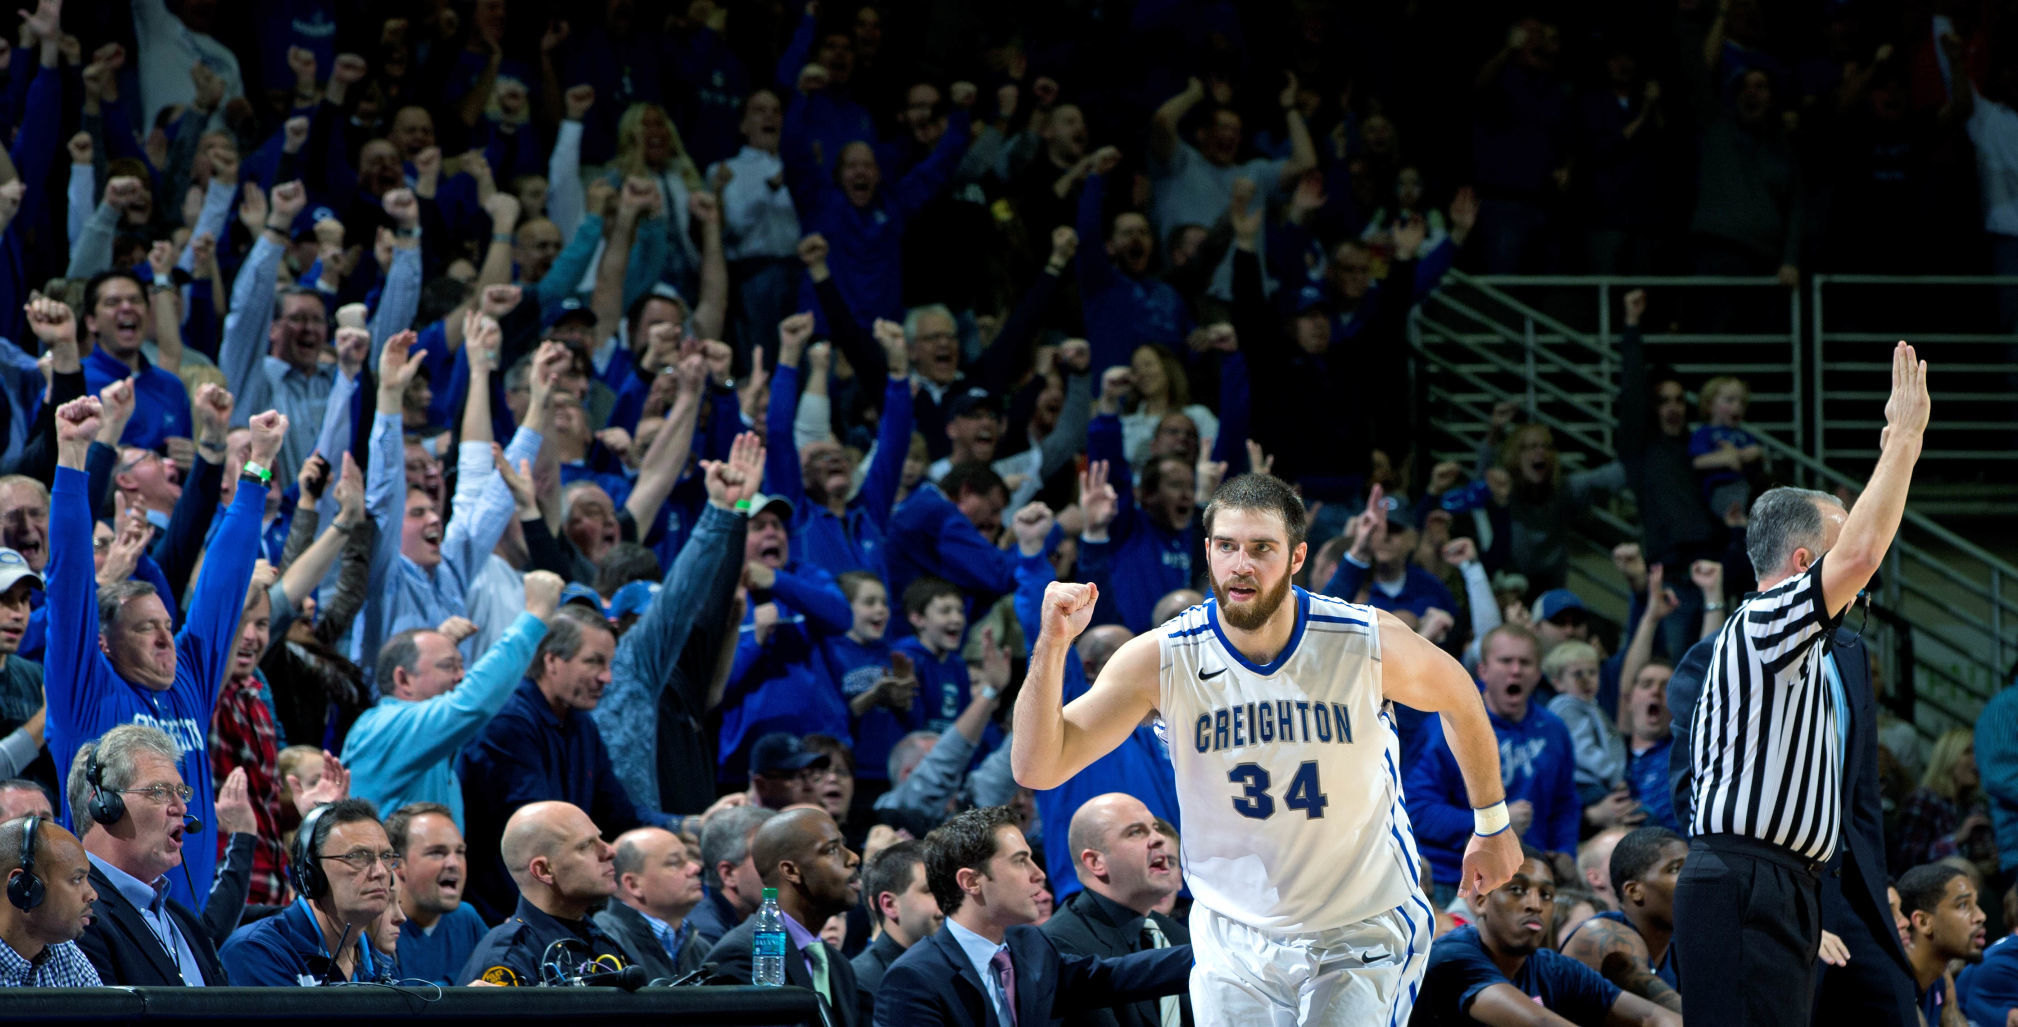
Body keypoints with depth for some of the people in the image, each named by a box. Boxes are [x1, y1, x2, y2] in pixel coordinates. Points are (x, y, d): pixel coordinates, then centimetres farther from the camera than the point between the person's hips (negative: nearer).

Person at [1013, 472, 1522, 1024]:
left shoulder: (1369, 643, -16)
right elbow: (1036, 768, -18)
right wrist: (1052, 645, -32)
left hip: (1364, 931, -1)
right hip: (1234, 935, 1)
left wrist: (1493, 824, 16)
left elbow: (1460, 699, 7)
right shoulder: (1162, 661, -15)